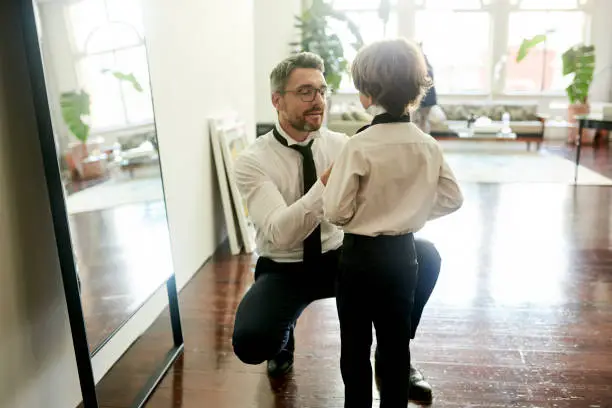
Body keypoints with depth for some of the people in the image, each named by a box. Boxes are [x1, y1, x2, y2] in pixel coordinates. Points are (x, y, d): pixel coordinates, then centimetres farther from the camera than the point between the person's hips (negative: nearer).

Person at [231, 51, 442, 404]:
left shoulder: (343, 144, -4)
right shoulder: (252, 161, -15)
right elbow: (280, 233, -28)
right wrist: (328, 181, -40)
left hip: (340, 259, 3)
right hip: (284, 271, -2)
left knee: (426, 256, -18)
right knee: (249, 341, -30)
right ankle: (284, 336, 11)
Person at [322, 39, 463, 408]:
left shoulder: (359, 146, -20)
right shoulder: (429, 146, -4)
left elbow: (336, 212, -18)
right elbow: (453, 199, 4)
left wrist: (330, 182, 1)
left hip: (361, 255, -5)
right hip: (404, 253, 5)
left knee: (356, 344, 12)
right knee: (396, 341, 17)